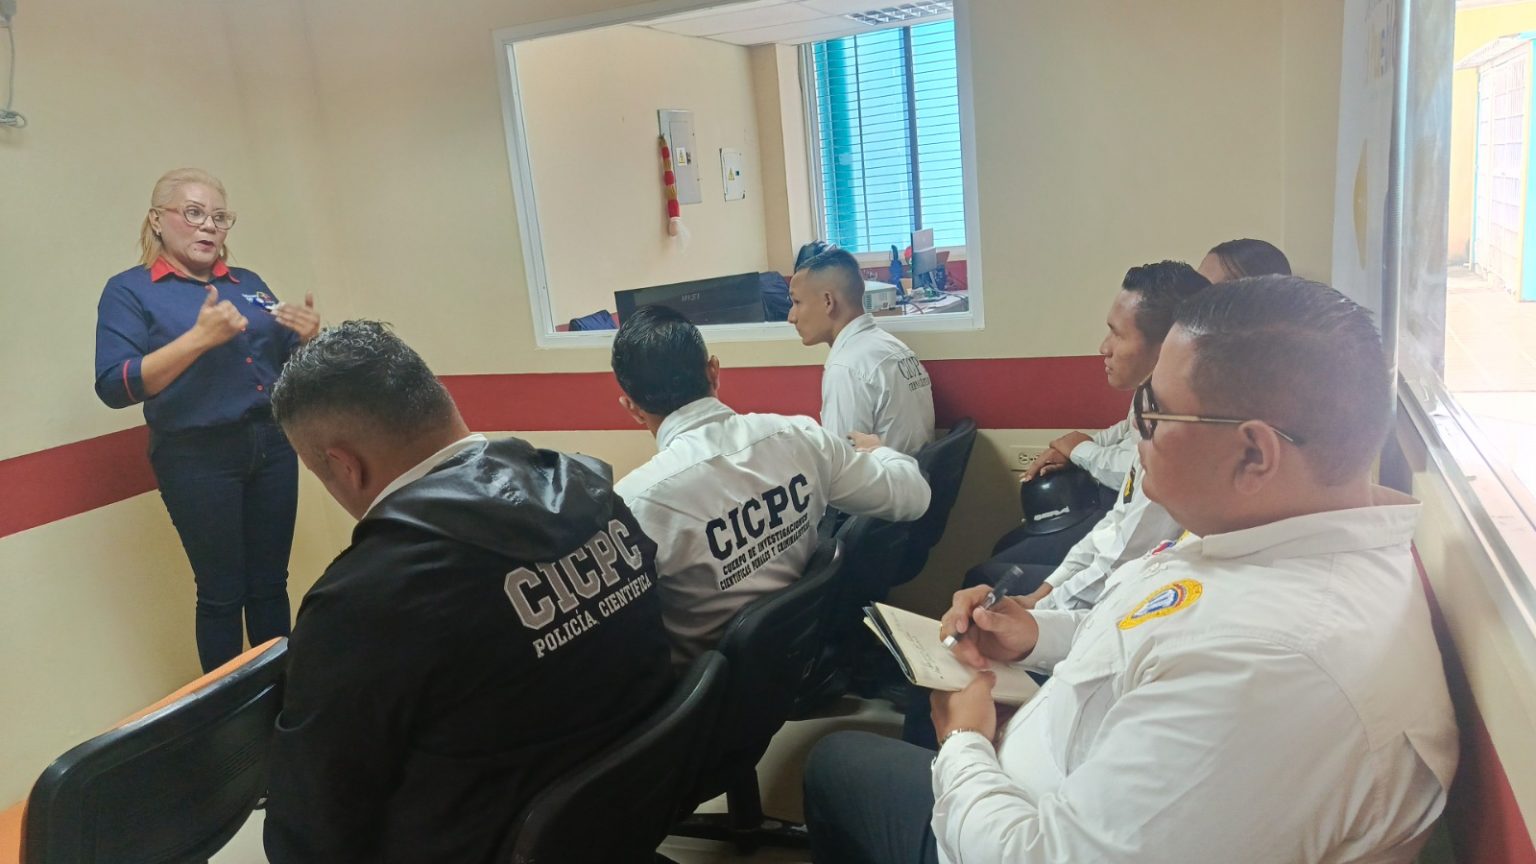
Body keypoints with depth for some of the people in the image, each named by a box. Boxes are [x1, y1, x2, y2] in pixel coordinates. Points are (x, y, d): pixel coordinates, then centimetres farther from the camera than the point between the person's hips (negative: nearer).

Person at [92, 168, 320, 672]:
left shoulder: (248, 282, 13)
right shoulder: (129, 290, -1)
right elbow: (114, 386, -11)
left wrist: (309, 337, -6)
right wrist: (200, 338, -21)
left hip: (272, 445, 4)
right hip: (198, 459, -4)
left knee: (270, 587, 8)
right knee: (222, 594, 1)